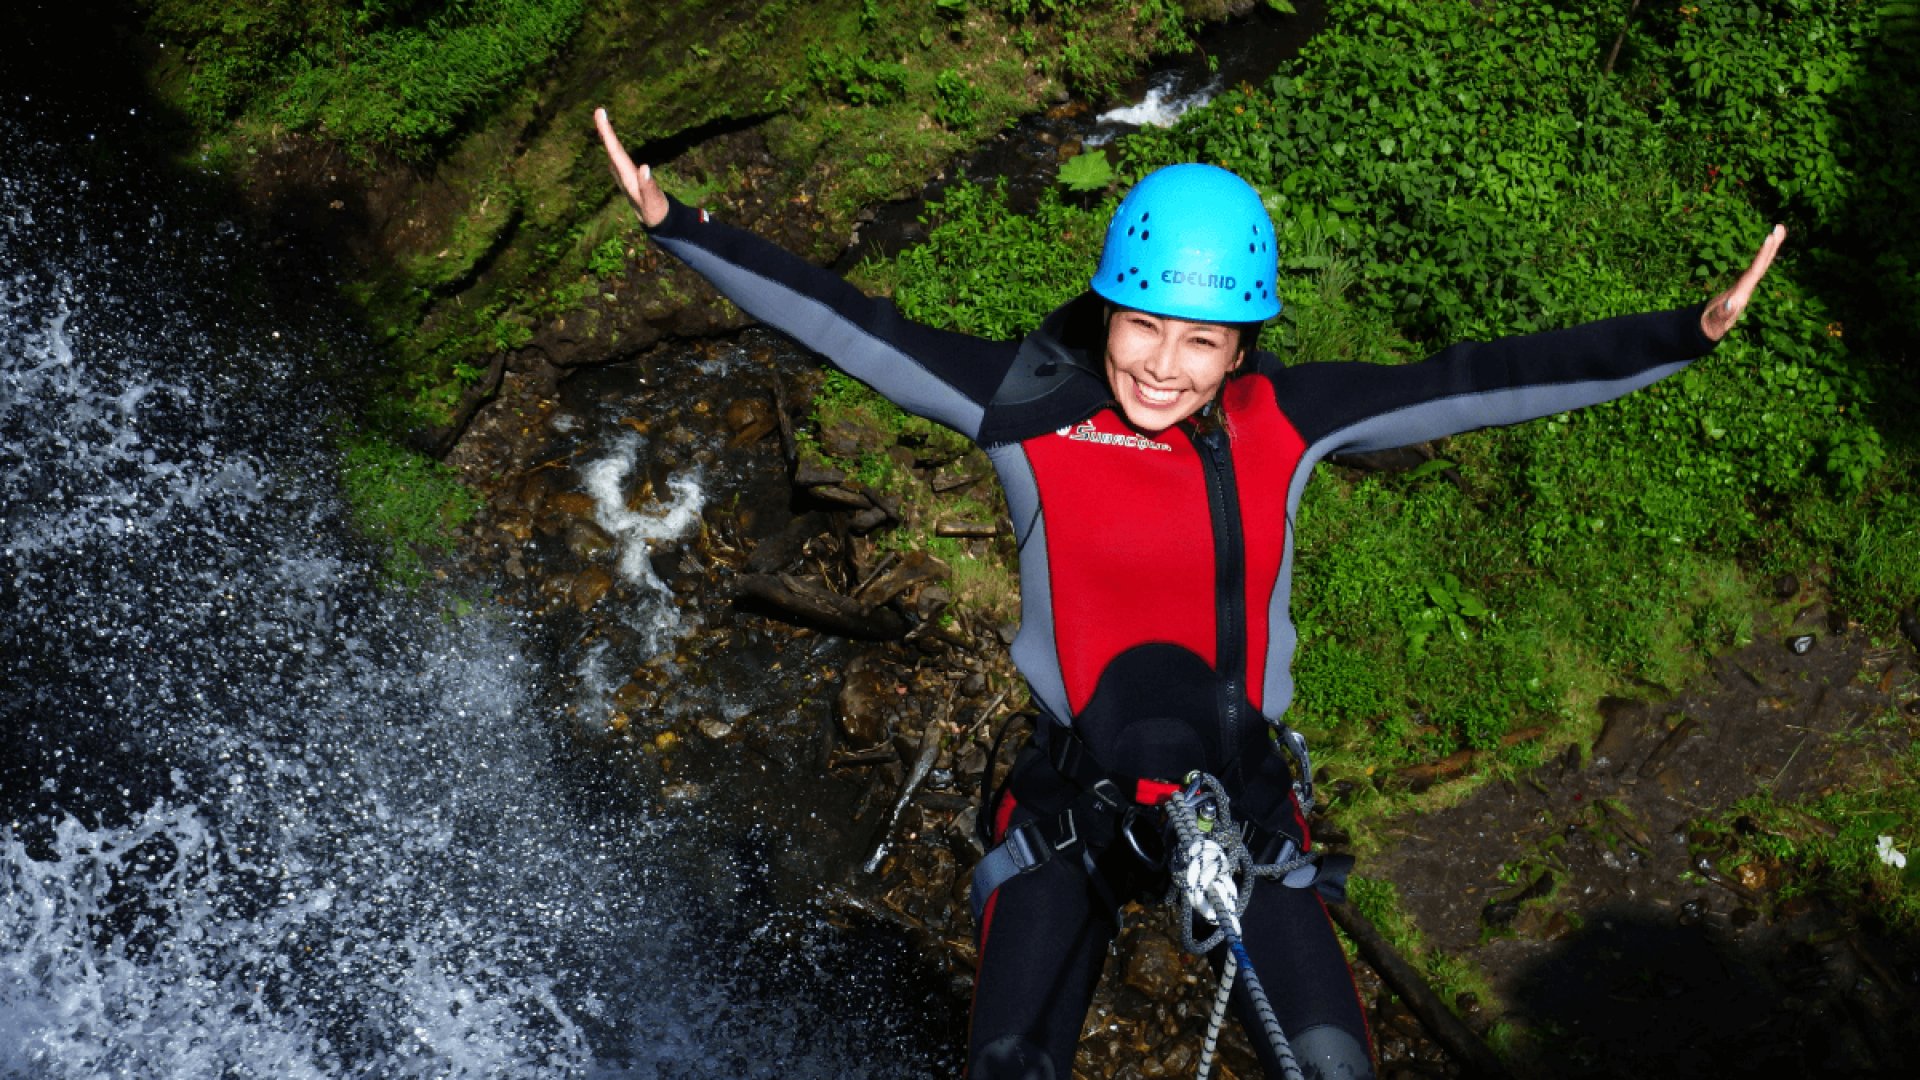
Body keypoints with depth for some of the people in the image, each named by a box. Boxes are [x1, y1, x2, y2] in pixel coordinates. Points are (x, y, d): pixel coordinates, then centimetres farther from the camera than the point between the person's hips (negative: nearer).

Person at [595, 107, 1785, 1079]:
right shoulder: (1036, 405, -12)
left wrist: (1686, 334, -10)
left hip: (1240, 790, 1)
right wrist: (677, 226, -14)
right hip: (1075, 793, -1)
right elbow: (846, 324, -11)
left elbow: (1478, 379, -8)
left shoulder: (1287, 421, -8)